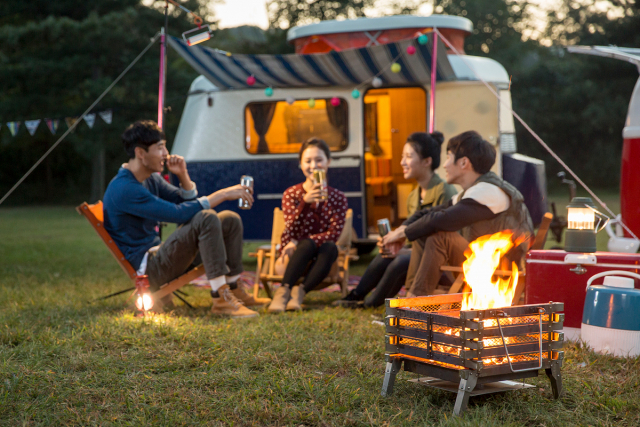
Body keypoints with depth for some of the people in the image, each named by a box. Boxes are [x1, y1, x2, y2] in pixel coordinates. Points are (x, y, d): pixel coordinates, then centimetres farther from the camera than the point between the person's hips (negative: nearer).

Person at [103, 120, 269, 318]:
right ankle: (221, 299, -29)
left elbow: (187, 201, 16)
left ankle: (233, 289, 10)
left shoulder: (151, 179, 10)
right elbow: (178, 213, -27)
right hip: (147, 268, -10)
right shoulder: (124, 188, -23)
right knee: (206, 218, -30)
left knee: (230, 219, 8)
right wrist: (223, 194, -22)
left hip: (158, 254, 10)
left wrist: (183, 175, -3)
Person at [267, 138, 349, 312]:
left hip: (319, 259, 1)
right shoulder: (291, 194, 0)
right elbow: (292, 232, -15)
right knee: (307, 244, -34)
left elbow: (334, 233, -10)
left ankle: (300, 291, -39)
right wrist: (305, 202, -33)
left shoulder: (338, 198, 4)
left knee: (330, 248, -32)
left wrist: (297, 243, -21)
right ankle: (284, 291, -42)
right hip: (295, 257, -1)